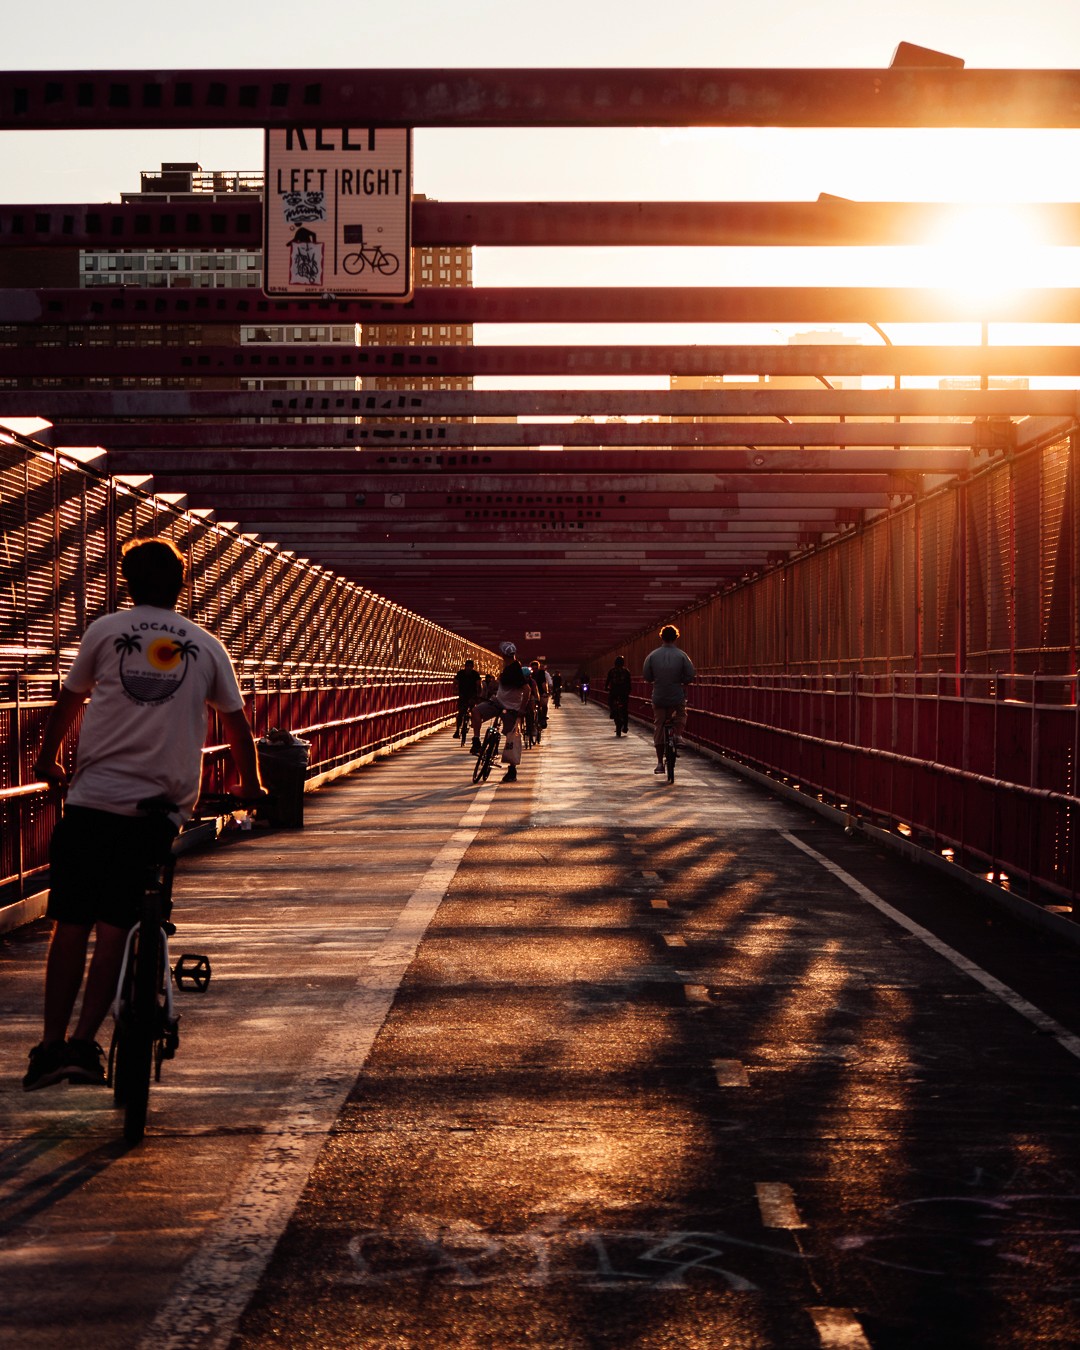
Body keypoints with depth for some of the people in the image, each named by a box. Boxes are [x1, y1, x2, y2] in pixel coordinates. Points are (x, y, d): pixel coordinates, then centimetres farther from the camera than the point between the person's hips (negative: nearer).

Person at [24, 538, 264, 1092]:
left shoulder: (105, 631, 7)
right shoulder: (206, 647, 10)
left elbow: (68, 701, 17)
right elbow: (237, 722, 19)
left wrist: (47, 760, 34)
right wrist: (249, 785, 35)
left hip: (92, 798, -1)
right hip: (161, 806, 1)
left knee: (71, 923, 5)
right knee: (115, 924, 4)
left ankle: (51, 1044, 4)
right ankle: (84, 1042, -7)